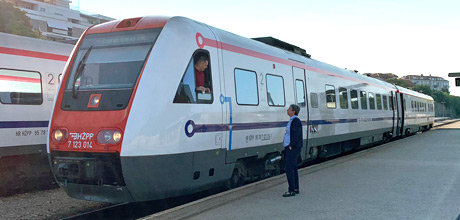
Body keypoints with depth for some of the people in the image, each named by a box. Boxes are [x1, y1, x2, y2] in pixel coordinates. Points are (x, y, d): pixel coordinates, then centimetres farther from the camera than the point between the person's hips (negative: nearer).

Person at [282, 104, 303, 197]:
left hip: (293, 147, -10)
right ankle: (296, 189, 19)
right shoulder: (292, 120, 15)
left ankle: (291, 190, -6)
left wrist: (290, 146, -21)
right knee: (293, 168, 13)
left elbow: (296, 135, -21)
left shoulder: (295, 121, -16)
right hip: (290, 147, 10)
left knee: (289, 169, -10)